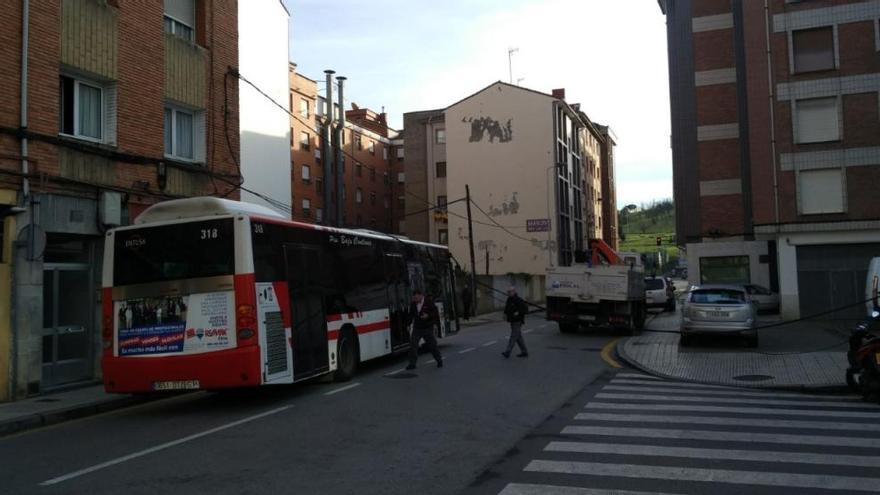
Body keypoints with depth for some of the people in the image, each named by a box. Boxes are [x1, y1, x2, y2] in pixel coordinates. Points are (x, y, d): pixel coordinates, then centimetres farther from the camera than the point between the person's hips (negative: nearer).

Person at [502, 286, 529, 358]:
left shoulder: (519, 300, -15)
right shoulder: (509, 299, 9)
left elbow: (526, 309, -15)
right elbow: (507, 308, 23)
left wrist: (518, 313, -27)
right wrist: (505, 313, 5)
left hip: (517, 322, -9)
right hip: (512, 321, 9)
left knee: (513, 336, -9)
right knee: (518, 337, 12)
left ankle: (507, 353, -12)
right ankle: (524, 352, 19)